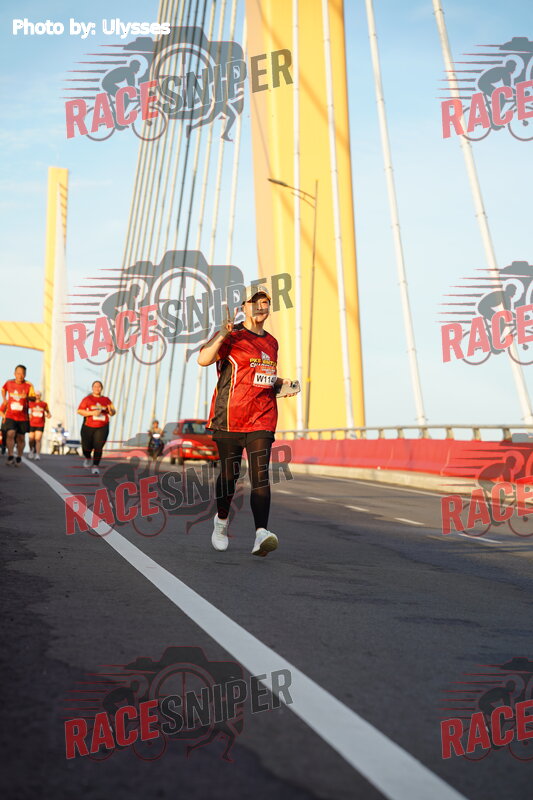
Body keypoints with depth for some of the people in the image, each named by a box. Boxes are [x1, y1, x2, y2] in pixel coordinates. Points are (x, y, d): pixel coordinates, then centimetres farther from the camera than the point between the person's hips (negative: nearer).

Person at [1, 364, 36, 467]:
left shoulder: (28, 385, -5)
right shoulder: (8, 383, 2)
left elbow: (34, 398, -13)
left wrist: (27, 397, -33)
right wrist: (4, 399, 11)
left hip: (23, 417, 0)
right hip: (10, 416, 0)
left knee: (21, 438, 7)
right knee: (10, 434, -19)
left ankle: (19, 458, 22)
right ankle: (10, 457, -13)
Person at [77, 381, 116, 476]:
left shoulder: (106, 400, 8)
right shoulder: (87, 399, 1)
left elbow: (113, 413, 11)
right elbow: (79, 411, -6)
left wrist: (110, 410, -14)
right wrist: (92, 413, -18)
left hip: (102, 428, 1)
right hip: (88, 427, -1)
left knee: (98, 447, -10)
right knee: (87, 447, 8)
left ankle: (95, 466, -1)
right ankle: (87, 459, 41)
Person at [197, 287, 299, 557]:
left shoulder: (272, 342, 17)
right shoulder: (232, 336, -3)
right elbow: (204, 359, -20)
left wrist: (281, 383, 11)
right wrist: (224, 331, -26)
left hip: (263, 418, 4)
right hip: (231, 417, -4)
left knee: (260, 475, -10)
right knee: (229, 474, 6)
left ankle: (261, 533, -20)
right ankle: (221, 520, 32)